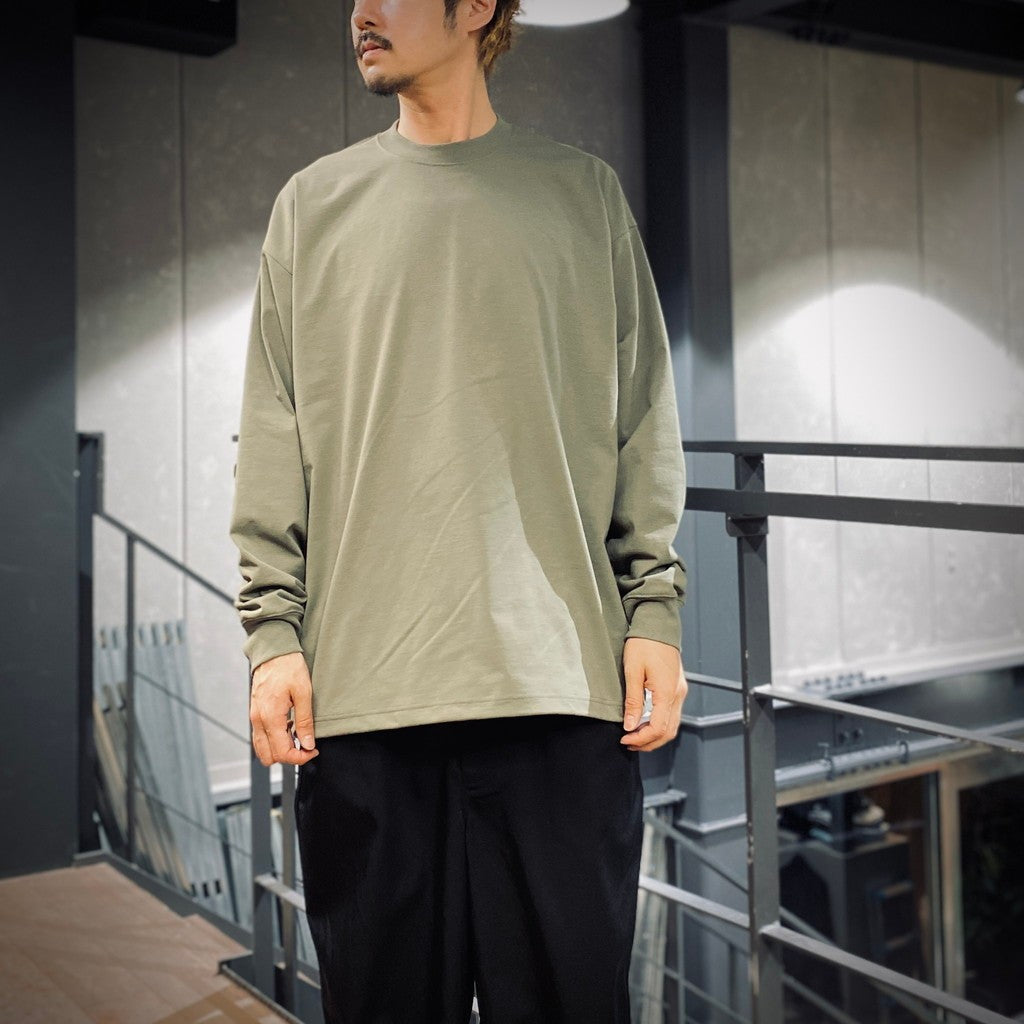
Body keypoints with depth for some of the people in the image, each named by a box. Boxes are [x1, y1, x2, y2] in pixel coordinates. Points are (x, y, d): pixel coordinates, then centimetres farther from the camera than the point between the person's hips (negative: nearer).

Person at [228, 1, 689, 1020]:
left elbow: (645, 429, 9)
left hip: (561, 677, 0)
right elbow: (273, 446, 9)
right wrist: (272, 630, 0)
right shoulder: (314, 204, 14)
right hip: (361, 685, 1)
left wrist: (655, 612, 0)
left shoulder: (582, 192, 12)